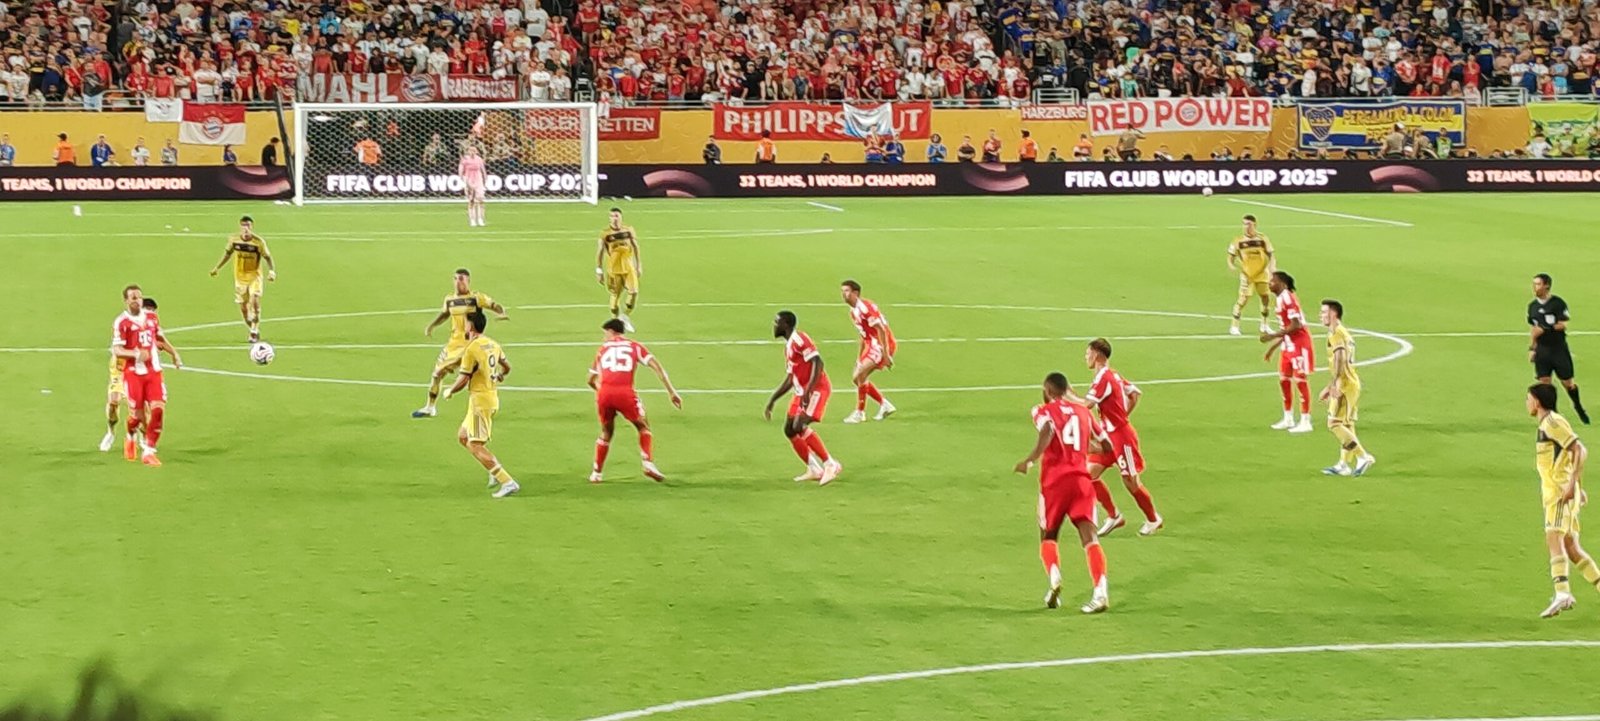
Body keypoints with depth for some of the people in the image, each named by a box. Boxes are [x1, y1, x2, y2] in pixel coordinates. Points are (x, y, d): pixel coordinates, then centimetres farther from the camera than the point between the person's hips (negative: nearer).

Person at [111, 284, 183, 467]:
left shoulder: (152, 318, 9)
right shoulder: (121, 322, -9)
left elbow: (160, 338, 25)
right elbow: (117, 350, -14)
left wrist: (173, 353, 11)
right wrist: (136, 353, -30)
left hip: (153, 371, 4)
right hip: (133, 373, -4)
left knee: (158, 409, -10)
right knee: (137, 414, -2)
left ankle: (148, 451, -1)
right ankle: (131, 438, 32)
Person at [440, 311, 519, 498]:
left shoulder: (471, 349, -17)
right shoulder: (493, 344, 8)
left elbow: (463, 380, -17)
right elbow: (507, 366, 23)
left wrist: (449, 392, 2)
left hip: (480, 400, -9)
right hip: (493, 397, 9)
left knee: (475, 446, -8)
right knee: (462, 437, 19)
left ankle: (508, 482, -15)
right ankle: (496, 471, 12)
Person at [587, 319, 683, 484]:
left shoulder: (603, 348, 25)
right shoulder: (634, 346, 20)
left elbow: (591, 380, 29)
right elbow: (657, 366, 7)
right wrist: (672, 392, 6)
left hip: (604, 392, 2)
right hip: (625, 392, -2)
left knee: (606, 432, 24)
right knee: (643, 427, 20)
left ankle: (596, 474, 24)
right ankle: (648, 464, 1)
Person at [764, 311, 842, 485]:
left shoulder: (799, 340, -11)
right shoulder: (788, 346, 19)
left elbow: (817, 362, -23)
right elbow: (789, 380, 26)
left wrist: (809, 390, -31)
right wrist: (772, 401, 25)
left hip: (816, 388, -10)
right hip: (802, 391, 10)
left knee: (800, 426, -22)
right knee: (789, 430, 8)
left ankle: (830, 465, -16)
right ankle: (814, 469, 14)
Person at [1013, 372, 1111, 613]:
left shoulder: (1044, 411, 4)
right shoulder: (1083, 412, 16)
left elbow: (1047, 431, -19)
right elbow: (1104, 444, 22)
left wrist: (1030, 460, -26)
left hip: (1054, 481, -2)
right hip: (1081, 479, 2)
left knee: (1048, 536, 15)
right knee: (1089, 536, -7)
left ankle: (1054, 576, -13)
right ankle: (1100, 591, -25)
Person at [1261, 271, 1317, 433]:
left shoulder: (1288, 299, -18)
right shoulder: (1281, 299, 12)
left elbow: (1295, 325, -24)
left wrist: (1272, 336, -23)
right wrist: (1273, 347, 20)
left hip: (1299, 345, -10)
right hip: (1289, 345, 10)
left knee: (1301, 380, -4)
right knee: (1284, 379, 13)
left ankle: (1305, 422, 1)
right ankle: (1288, 419, 23)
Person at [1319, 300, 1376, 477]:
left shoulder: (1336, 333, -11)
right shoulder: (1344, 333, 20)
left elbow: (1340, 359, -24)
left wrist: (1335, 384, -32)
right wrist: (1329, 387, 29)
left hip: (1345, 386, -10)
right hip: (1352, 384, 10)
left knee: (1335, 424, -9)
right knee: (1346, 425, 11)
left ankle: (1363, 456, -11)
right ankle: (1344, 465, 14)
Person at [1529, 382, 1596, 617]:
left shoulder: (1553, 422, -9)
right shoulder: (1548, 424, 21)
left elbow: (1580, 450, -18)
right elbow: (1576, 453, 29)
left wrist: (1571, 483, -24)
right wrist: (1579, 488, 30)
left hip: (1561, 493, -10)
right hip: (1553, 493, 10)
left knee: (1554, 539, -22)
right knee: (1571, 547, 10)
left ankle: (1563, 593, -36)